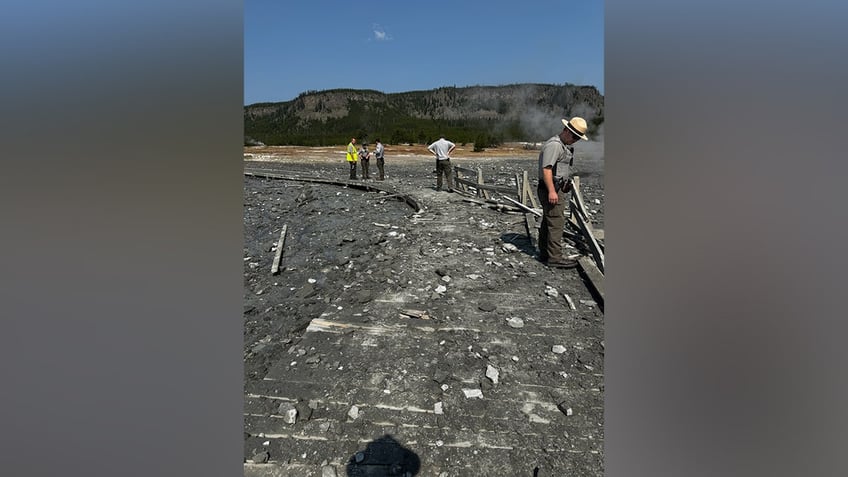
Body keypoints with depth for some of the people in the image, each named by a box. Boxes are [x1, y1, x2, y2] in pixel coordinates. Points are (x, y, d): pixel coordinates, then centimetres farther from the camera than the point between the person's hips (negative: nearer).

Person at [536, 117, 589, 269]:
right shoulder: (554, 145, -16)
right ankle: (554, 258, -7)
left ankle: (544, 253, 23)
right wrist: (551, 191, -28)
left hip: (556, 189, 11)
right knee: (556, 223, -10)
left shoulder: (564, 145, 19)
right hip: (552, 190, -11)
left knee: (548, 222, 15)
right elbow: (546, 168, -24)